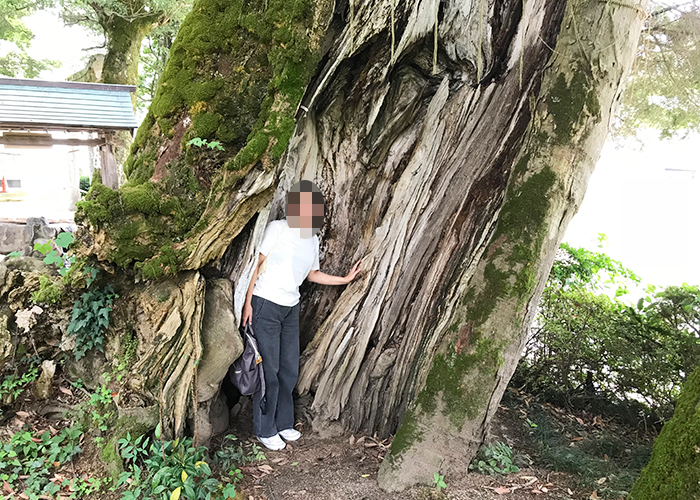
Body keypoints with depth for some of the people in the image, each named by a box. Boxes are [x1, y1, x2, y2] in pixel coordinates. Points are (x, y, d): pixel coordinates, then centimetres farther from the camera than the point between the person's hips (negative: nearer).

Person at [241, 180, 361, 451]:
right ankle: (265, 430, 13)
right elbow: (257, 263, -8)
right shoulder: (277, 228, -8)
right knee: (269, 370, -2)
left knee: (290, 369, 10)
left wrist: (345, 279, 15)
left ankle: (283, 423, 27)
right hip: (264, 305, -6)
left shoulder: (313, 239, 11)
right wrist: (247, 302, -12)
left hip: (291, 308, 6)